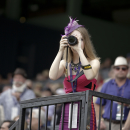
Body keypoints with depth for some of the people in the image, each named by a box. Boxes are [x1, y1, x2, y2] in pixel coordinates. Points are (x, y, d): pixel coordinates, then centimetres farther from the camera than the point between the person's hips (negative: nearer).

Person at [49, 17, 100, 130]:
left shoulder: (94, 62, 3)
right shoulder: (65, 64, 12)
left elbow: (90, 76, -19)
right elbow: (52, 76, -7)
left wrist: (80, 50, -16)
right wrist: (61, 51, -7)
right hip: (67, 113, 3)